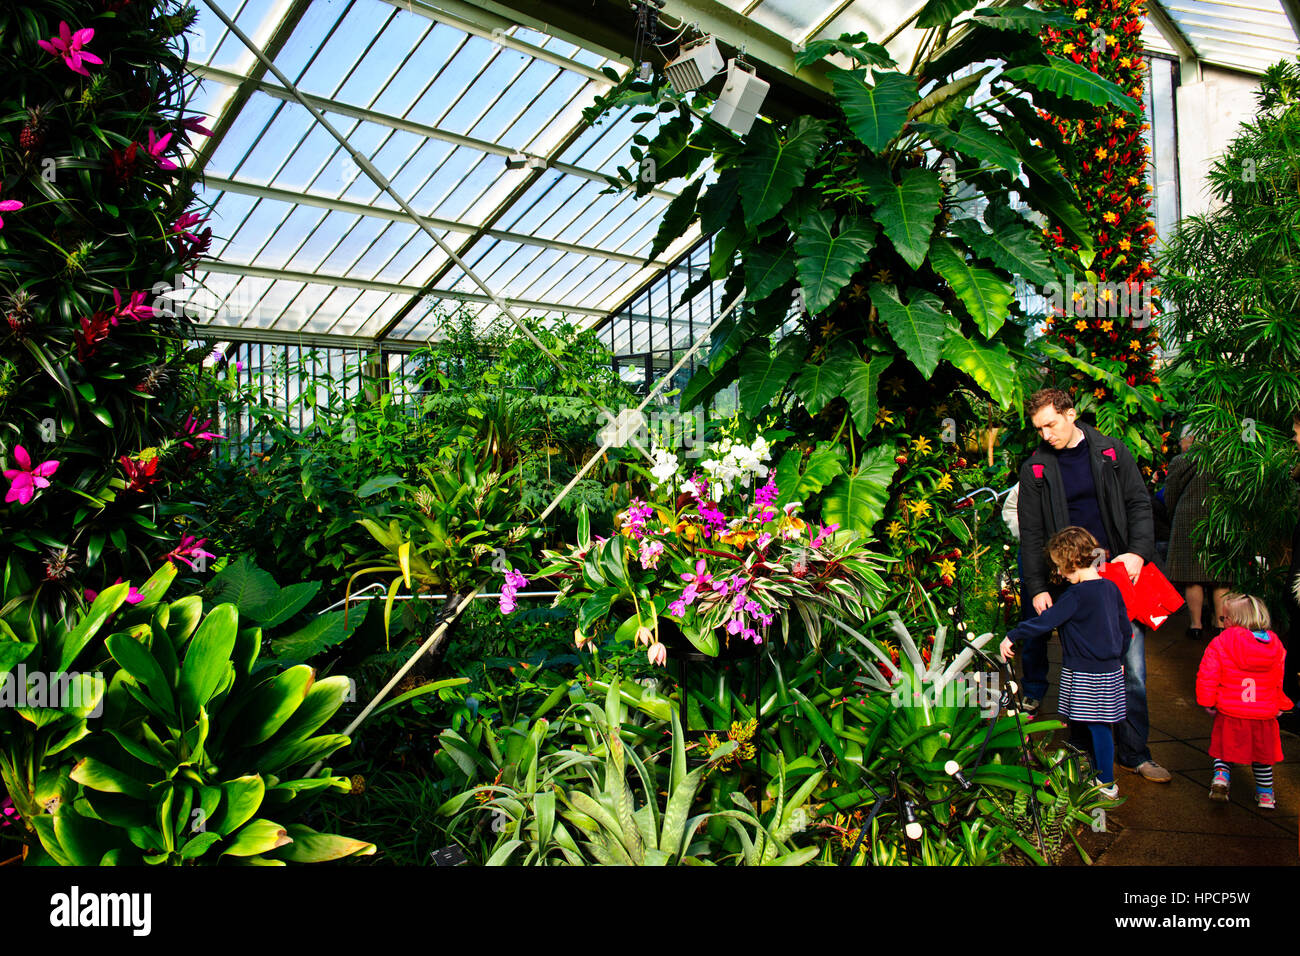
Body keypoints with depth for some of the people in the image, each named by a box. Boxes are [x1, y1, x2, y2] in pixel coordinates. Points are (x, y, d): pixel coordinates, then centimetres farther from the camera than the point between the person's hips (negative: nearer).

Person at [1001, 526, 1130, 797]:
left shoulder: (1076, 595, -20)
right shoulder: (1111, 588, 6)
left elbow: (1044, 622, -21)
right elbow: (1125, 628, 15)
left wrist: (1012, 636, -13)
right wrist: (1118, 660, 26)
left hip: (1086, 674, -8)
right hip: (1110, 670, 8)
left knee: (1097, 726, 1)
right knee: (1099, 725, 15)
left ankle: (1107, 785, 9)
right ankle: (1098, 772, 24)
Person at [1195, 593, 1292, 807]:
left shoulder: (1221, 643, -10)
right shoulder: (1276, 645, 2)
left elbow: (1207, 675, -10)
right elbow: (1283, 679, 11)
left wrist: (1207, 702, 2)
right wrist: (1282, 705, 23)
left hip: (1230, 713, -3)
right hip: (1265, 715, 3)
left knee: (1225, 747, 16)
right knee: (1262, 752, 19)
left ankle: (1221, 774, -5)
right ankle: (1265, 794, 27)